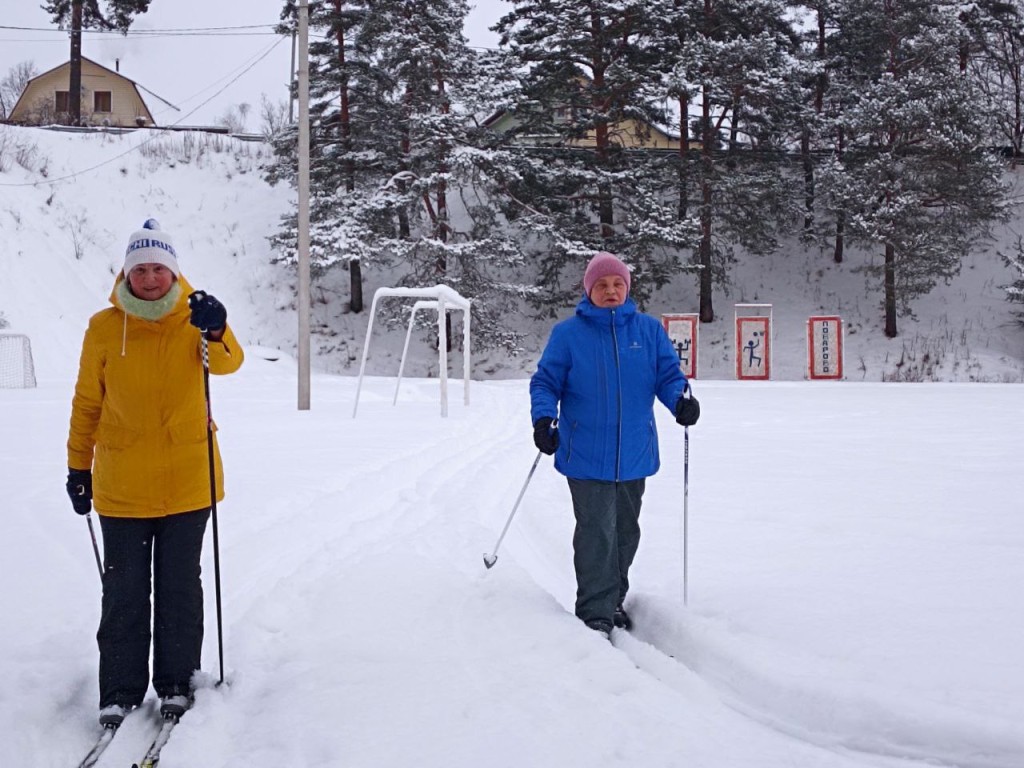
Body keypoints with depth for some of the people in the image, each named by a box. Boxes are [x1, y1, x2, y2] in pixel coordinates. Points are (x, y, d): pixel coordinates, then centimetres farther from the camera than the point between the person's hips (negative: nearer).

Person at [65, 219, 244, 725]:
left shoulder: (195, 316, -3)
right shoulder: (104, 327, -2)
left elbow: (228, 363, -22)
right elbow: (87, 402, 6)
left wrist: (215, 333, -44)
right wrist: (78, 467, 8)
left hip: (188, 479, 0)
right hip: (122, 485, 0)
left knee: (180, 587, 9)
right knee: (124, 592, 5)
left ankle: (176, 684, 21)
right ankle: (120, 691, 15)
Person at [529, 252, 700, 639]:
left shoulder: (649, 330, 6)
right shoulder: (567, 333, -1)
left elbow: (668, 373, 5)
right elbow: (545, 382, 1)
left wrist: (682, 399, -16)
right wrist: (543, 418, -17)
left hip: (634, 456, 4)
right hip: (586, 457, -4)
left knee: (626, 532, 15)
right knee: (596, 533, -11)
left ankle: (612, 601, 32)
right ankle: (596, 613, -5)